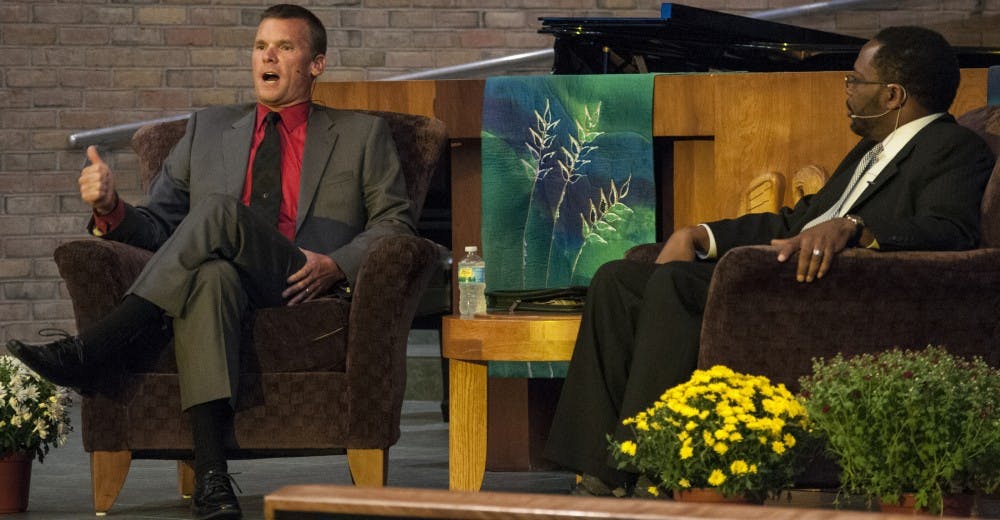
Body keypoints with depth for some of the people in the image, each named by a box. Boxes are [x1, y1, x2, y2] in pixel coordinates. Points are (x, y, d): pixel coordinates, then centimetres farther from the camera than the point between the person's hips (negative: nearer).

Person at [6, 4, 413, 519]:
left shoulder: (362, 135, 22)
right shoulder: (208, 129, 28)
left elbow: (394, 221, 13)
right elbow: (159, 225, 23)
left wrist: (337, 265, -7)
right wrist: (111, 209, 0)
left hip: (303, 290, -1)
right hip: (226, 284, 1)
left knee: (220, 213, -32)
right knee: (212, 276, -40)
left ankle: (90, 352, -35)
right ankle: (210, 473, -50)